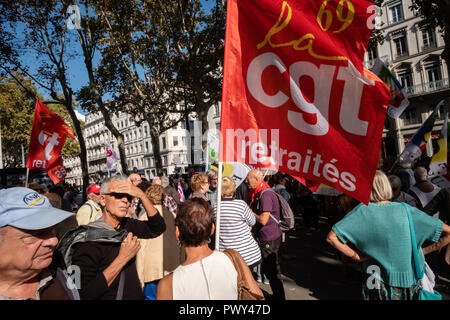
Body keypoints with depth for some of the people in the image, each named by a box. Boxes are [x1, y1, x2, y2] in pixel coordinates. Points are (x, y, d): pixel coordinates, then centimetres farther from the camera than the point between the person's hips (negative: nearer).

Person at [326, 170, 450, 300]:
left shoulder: (363, 210, -17)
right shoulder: (406, 210, -11)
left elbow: (331, 237, -23)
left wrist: (356, 256, -13)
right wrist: (424, 251, 1)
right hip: (410, 283, 2)